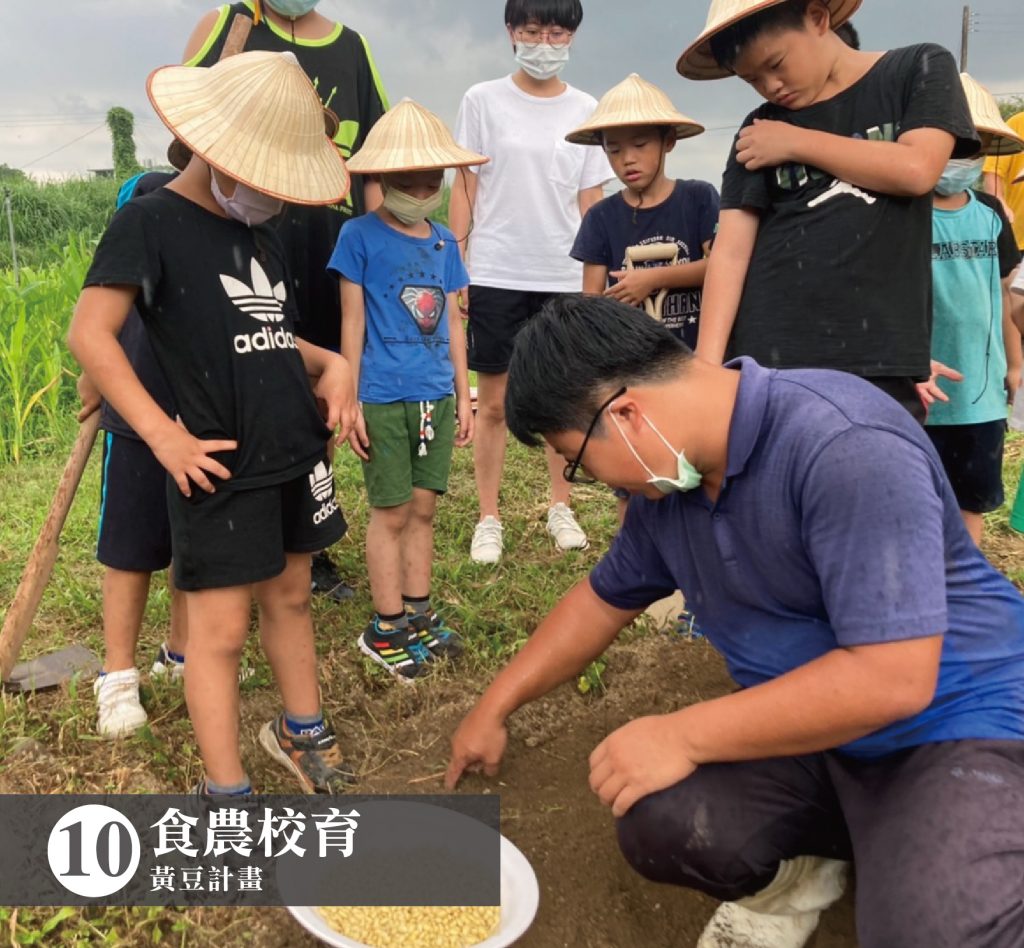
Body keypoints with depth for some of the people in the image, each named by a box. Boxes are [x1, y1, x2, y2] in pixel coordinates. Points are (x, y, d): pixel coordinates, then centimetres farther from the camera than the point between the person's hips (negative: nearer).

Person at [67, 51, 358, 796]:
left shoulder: (263, 235, 13)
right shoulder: (149, 221, -9)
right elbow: (89, 335, -15)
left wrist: (328, 363, 2)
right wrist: (165, 437, -18)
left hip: (296, 454, 7)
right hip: (222, 468, -7)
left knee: (291, 596, 20)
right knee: (220, 627, 1)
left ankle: (301, 731, 40)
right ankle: (225, 792, 16)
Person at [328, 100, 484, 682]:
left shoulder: (445, 242, 10)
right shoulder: (361, 236, -5)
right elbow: (352, 324, -6)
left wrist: (463, 394, 13)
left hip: (436, 397, 5)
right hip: (384, 399, -5)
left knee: (424, 508, 12)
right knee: (391, 513, 3)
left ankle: (418, 615, 25)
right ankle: (387, 629, 15)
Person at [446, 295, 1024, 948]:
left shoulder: (844, 445, -27)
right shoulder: (668, 479, -1)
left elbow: (892, 677, -30)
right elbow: (606, 597, 15)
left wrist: (682, 736, -23)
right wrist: (494, 708, 19)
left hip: (958, 721, -6)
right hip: (806, 724, 7)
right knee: (660, 822, -19)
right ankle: (796, 862, 12)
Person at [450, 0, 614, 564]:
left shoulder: (586, 111, 8)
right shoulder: (482, 101, 3)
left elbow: (592, 203, 9)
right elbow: (464, 190, 3)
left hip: (564, 279, 2)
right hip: (494, 277, -2)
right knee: (494, 402, 2)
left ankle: (561, 508, 22)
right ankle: (489, 519, 12)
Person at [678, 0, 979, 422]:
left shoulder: (919, 70, 9)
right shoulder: (759, 133, 11)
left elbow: (917, 170, -8)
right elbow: (730, 249, 1)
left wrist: (797, 143, -1)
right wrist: (707, 360, -11)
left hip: (880, 355, -1)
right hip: (767, 353, 2)